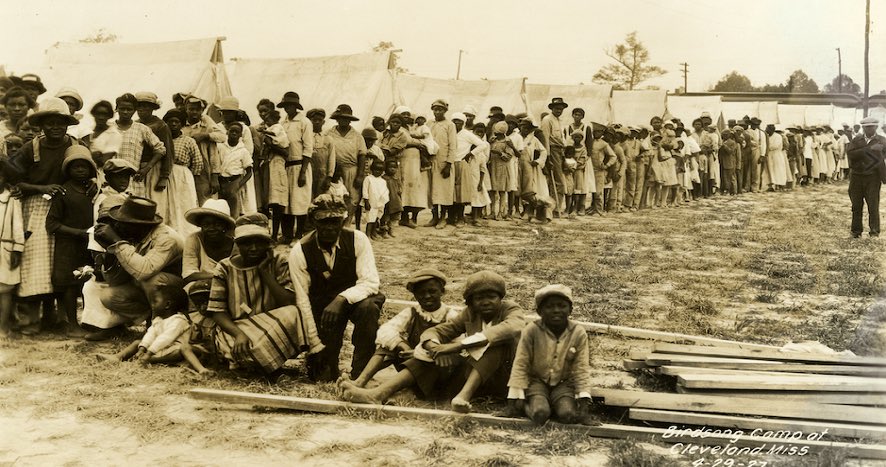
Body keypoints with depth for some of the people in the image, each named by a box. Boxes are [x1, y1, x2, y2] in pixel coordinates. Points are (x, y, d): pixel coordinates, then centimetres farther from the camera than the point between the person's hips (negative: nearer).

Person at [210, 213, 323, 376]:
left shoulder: (277, 262, -1)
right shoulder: (225, 268, -2)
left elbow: (289, 304, -12)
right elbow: (217, 311, -6)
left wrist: (264, 271, -16)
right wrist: (238, 333, -26)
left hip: (272, 326, 1)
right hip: (237, 328, -1)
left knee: (292, 315, -31)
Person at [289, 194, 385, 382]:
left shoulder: (357, 240, -16)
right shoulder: (299, 252, -14)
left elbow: (370, 282, -21)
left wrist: (342, 299, -40)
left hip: (356, 298, 0)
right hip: (322, 305, 0)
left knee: (368, 307, -37)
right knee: (322, 377, -16)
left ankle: (361, 373, -23)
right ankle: (327, 370, 23)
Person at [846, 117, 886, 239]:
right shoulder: (856, 140, 8)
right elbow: (850, 153, -9)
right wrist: (867, 150, -16)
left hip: (873, 177, -2)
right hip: (856, 177, 2)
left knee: (873, 205, -2)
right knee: (856, 205, 8)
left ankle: (874, 231, 7)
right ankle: (856, 231, 17)